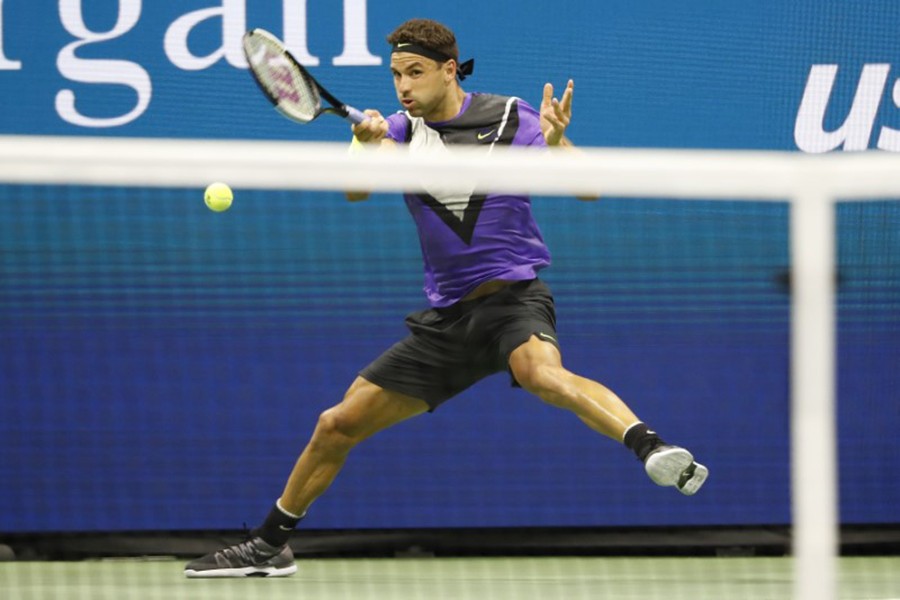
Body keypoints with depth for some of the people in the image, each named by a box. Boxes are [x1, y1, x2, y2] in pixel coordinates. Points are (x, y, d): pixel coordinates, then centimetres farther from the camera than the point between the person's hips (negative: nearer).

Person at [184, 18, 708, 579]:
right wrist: (368, 145, -32)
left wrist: (557, 144, -30)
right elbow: (355, 190, -11)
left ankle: (654, 449, -57)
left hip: (512, 295, -5)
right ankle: (269, 546, 24)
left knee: (542, 372, -41)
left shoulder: (509, 117, -3)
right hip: (446, 316, 5)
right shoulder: (401, 131, 7)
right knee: (337, 426, 8)